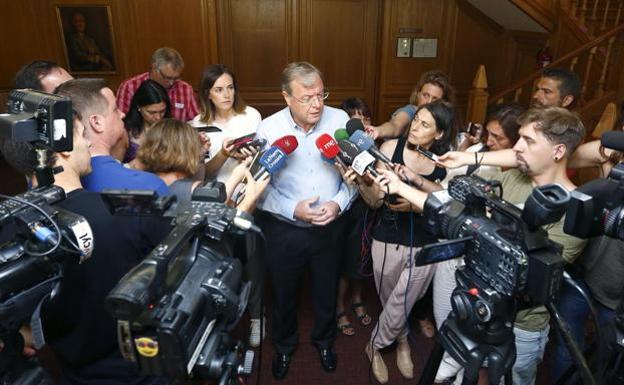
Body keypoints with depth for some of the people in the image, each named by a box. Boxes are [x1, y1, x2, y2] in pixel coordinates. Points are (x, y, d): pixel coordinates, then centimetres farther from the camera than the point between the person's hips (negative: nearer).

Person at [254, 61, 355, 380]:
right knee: (283, 293, 21)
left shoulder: (341, 121, -12)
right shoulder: (268, 129, -14)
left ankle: (324, 340, 53)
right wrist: (293, 209, -23)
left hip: (329, 228, 1)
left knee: (327, 291, 23)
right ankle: (284, 345, 51)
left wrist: (339, 203, -20)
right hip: (284, 230, -1)